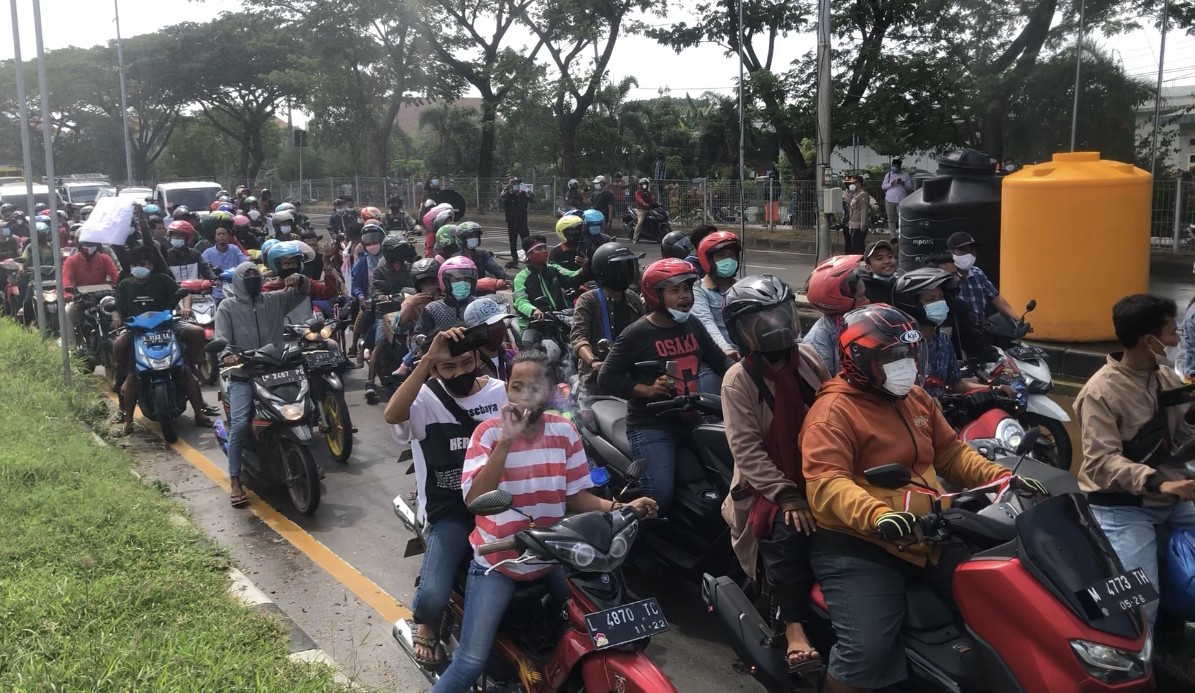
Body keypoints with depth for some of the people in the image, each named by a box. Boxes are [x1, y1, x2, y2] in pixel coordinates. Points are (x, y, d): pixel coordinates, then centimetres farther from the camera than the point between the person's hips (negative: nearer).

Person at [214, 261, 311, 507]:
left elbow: (303, 291, 17)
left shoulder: (274, 301, 14)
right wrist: (226, 355, -29)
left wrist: (298, 280, -8)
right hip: (242, 374, -3)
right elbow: (221, 337, -6)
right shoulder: (227, 307, 5)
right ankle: (235, 481, -15)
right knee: (240, 424, -20)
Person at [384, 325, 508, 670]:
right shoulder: (426, 398, -6)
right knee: (433, 596, -24)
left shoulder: (501, 391, 4)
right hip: (449, 512, -2)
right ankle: (426, 624, 18)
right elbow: (392, 415, -29)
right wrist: (427, 359, -32)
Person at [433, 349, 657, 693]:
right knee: (471, 661, -10)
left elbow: (575, 495, 0)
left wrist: (620, 508, -16)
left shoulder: (564, 431, -4)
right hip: (496, 560, -3)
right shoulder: (489, 432, -14)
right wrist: (506, 441, -33)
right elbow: (474, 499, -26)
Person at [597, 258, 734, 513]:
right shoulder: (637, 334, -9)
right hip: (651, 427, -7)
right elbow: (606, 379, -10)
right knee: (661, 496, -21)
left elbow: (719, 360, 17)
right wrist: (648, 390, -21)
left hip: (692, 422, 7)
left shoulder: (693, 326, 10)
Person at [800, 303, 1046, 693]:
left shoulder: (916, 399, 16)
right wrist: (876, 515, -40)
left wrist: (1001, 477, 5)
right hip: (859, 544, -8)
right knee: (868, 652, -24)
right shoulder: (833, 411, -11)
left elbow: (951, 452, 23)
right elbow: (825, 484, -23)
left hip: (931, 536, 8)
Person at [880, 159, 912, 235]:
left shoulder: (906, 175, 5)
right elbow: (883, 186, 5)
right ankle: (892, 234, 13)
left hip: (901, 201, -2)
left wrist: (903, 183, -15)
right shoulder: (888, 175, 10)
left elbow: (910, 187, 3)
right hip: (889, 200, 2)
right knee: (891, 219, 6)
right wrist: (891, 184, -12)